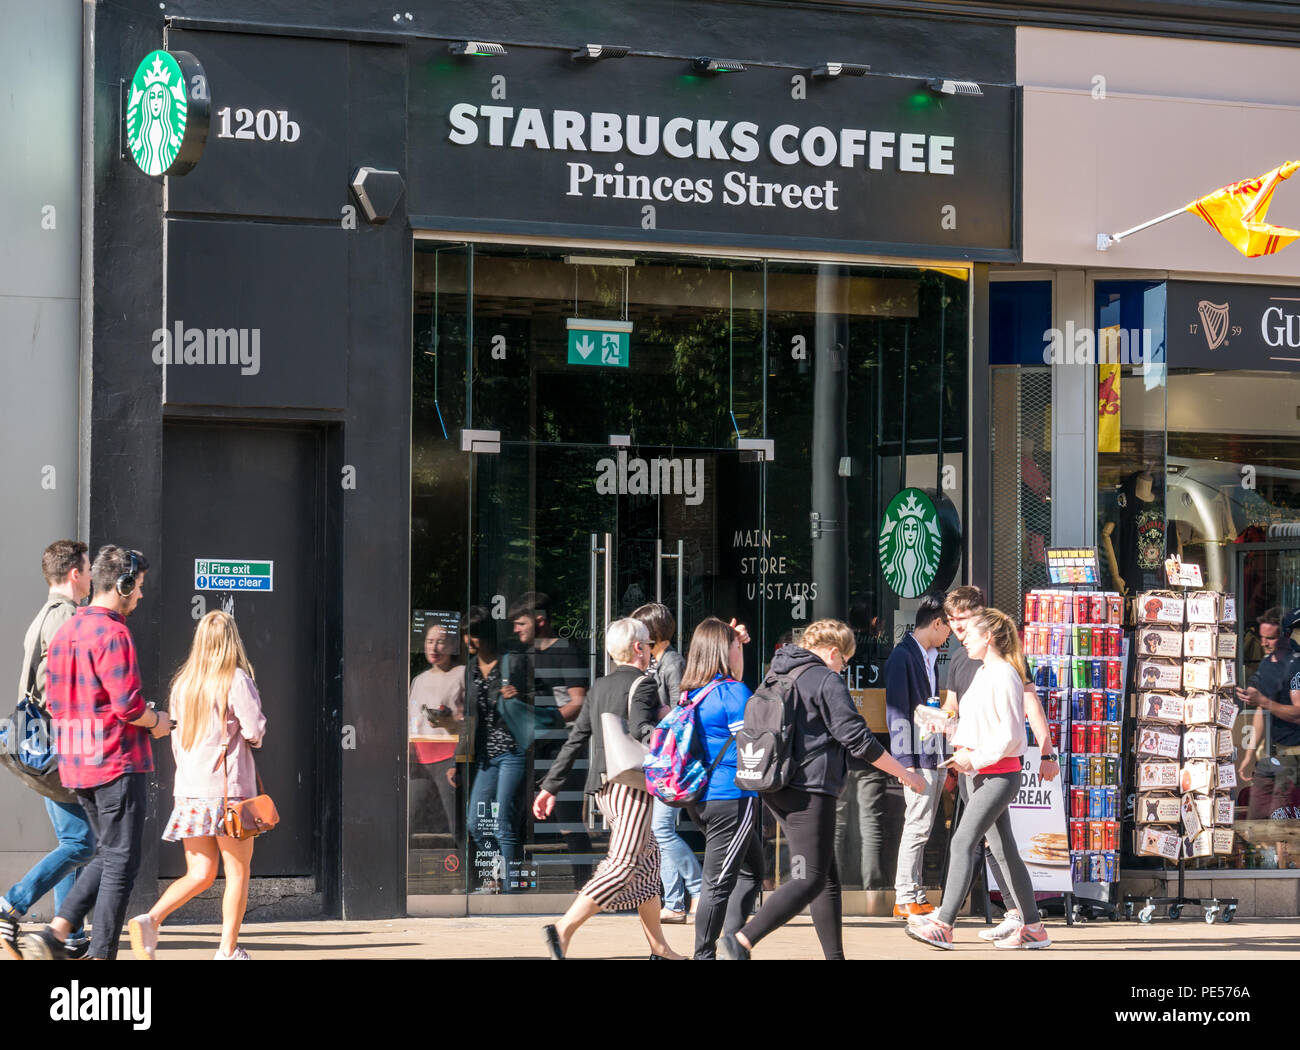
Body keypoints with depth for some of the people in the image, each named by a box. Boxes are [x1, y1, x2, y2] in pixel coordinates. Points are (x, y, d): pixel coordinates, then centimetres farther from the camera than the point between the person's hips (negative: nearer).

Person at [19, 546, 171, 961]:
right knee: (121, 863, -1)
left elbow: (55, 702, 17)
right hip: (117, 763, -9)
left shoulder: (66, 631, 12)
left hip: (76, 766, 9)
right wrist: (156, 722, -2)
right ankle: (101, 955, 0)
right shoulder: (112, 633, -15)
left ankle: (55, 933, 5)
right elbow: (128, 703, -21)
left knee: (107, 856, 17)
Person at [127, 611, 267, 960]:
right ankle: (228, 949, 4)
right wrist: (253, 734, 11)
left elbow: (176, 737, 13)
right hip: (229, 788, -5)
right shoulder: (236, 679, -8)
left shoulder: (182, 683, 9)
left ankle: (150, 919, -9)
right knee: (237, 872, 6)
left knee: (200, 874, 10)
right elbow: (255, 731, -12)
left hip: (189, 790, 5)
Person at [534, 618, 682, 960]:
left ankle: (658, 947, 20)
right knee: (624, 866, -12)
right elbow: (643, 734, -22)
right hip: (632, 783, -9)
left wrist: (550, 786, 17)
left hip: (604, 787, 9)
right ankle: (564, 928, -25)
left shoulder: (600, 687, 16)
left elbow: (576, 739, 15)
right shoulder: (642, 684, -6)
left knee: (648, 857, 17)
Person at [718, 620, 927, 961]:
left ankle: (835, 955, 16)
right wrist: (904, 774, -3)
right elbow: (858, 739, -12)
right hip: (810, 789, -10)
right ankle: (741, 941, -23)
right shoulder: (826, 680, -8)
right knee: (810, 880, -11)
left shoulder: (776, 675, 17)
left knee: (828, 877, 15)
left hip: (776, 789, 10)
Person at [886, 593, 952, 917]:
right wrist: (906, 761, -18)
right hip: (917, 757, -9)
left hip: (934, 755, 9)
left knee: (921, 829, 10)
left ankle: (916, 898, 12)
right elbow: (897, 711, -14)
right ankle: (905, 899, -8)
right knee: (917, 826, -10)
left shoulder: (931, 657, 18)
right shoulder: (903, 656, -9)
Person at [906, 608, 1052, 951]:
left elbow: (1010, 736, -18)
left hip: (1000, 773, -10)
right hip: (983, 774, 10)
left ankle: (943, 925, -18)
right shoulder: (983, 674, 15)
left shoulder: (1003, 676, -14)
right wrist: (962, 752, 9)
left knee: (963, 843, -15)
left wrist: (974, 760, -17)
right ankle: (1032, 927, 15)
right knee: (1003, 849, 10)